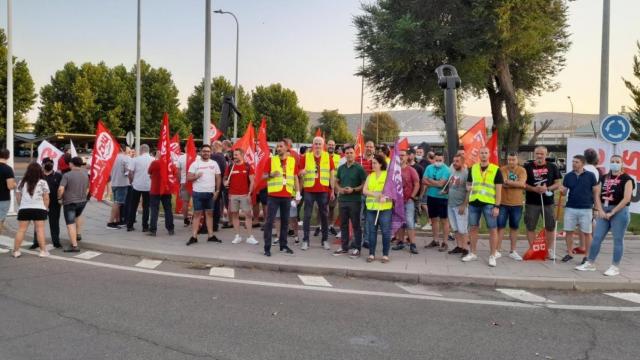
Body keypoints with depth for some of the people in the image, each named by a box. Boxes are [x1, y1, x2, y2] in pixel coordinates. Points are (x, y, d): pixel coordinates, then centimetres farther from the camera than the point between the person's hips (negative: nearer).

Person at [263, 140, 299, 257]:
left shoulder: (292, 160, 8)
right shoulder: (271, 160, 2)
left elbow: (295, 177, 12)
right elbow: (264, 176, 2)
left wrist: (298, 192, 5)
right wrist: (271, 174, -19)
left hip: (287, 195, 3)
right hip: (273, 195, -2)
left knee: (285, 221, 9)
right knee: (270, 221, -5)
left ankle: (283, 245, 21)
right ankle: (267, 247, -1)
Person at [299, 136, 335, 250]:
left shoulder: (328, 157, 3)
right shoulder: (306, 157, 3)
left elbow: (332, 174, 5)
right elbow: (300, 173, 9)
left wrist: (332, 190, 2)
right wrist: (301, 173, -16)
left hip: (323, 190, 0)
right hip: (309, 190, 0)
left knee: (324, 215, 8)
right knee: (307, 215, 1)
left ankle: (325, 240, 17)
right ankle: (305, 240, 7)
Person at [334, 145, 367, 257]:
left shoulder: (359, 168, -5)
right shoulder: (341, 168, 10)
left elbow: (364, 184, -6)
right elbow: (337, 181, 18)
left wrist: (353, 189, -17)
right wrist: (339, 189, -2)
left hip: (355, 200, -5)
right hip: (342, 200, 5)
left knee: (356, 224, 0)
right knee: (343, 224, 11)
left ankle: (357, 248, 8)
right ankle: (344, 247, 21)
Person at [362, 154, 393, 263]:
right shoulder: (370, 176, 13)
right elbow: (364, 190, 4)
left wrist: (385, 197, -23)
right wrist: (374, 194, -13)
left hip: (385, 208, -4)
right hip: (371, 208, 4)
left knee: (386, 231, -1)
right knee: (371, 231, 6)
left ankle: (385, 255, 7)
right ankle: (371, 254, 14)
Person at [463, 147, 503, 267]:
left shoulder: (495, 169, -2)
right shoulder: (473, 168, 10)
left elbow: (498, 189, -4)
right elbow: (468, 183, 20)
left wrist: (497, 206, -10)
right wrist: (469, 187, -5)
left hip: (489, 203, -4)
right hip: (474, 202, 4)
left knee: (492, 229, 0)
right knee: (473, 228, 10)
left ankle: (493, 256, 9)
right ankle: (473, 253, 21)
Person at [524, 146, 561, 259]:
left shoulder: (552, 167, 6)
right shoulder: (527, 167, 2)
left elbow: (557, 184, 5)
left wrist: (547, 188, -14)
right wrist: (534, 188, -17)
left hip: (548, 201, 1)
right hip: (531, 202, -1)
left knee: (550, 227, 8)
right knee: (530, 227, 3)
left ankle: (549, 249, 22)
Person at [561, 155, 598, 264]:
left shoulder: (590, 175, -3)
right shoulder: (568, 176, 4)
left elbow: (595, 192, 2)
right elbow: (564, 192, 5)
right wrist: (561, 190, -18)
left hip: (586, 209, -3)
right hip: (570, 208, 3)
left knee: (587, 233, 5)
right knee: (569, 231, 5)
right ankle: (569, 253, 17)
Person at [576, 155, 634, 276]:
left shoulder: (626, 179, -5)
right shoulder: (604, 178, 11)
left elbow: (626, 198, -13)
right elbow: (597, 195, 9)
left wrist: (612, 212, -14)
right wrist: (600, 210, -5)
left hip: (619, 211, -5)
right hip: (604, 211, 5)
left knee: (618, 240, 1)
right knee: (596, 237, 5)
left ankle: (615, 267, 9)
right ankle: (590, 263, 14)